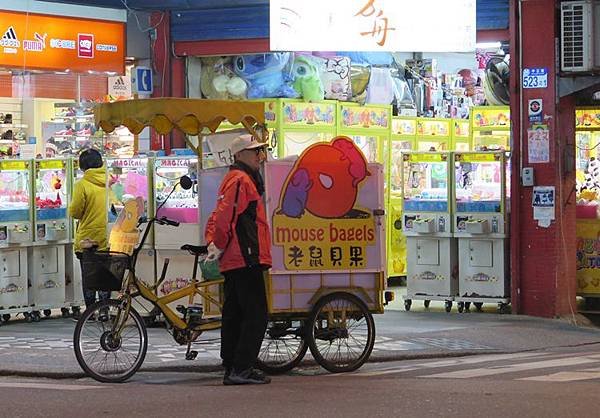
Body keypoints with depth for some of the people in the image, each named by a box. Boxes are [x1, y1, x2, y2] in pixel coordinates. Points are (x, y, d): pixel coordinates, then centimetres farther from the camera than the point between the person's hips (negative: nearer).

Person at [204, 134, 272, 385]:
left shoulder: (236, 179, 24)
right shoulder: (241, 180, -10)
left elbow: (219, 217, 25)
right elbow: (224, 216, -19)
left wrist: (213, 242, 12)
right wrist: (219, 245, -9)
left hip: (234, 261, 11)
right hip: (246, 259, -11)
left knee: (234, 315, 10)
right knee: (256, 315, -11)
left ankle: (232, 369, 13)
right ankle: (241, 369, -13)